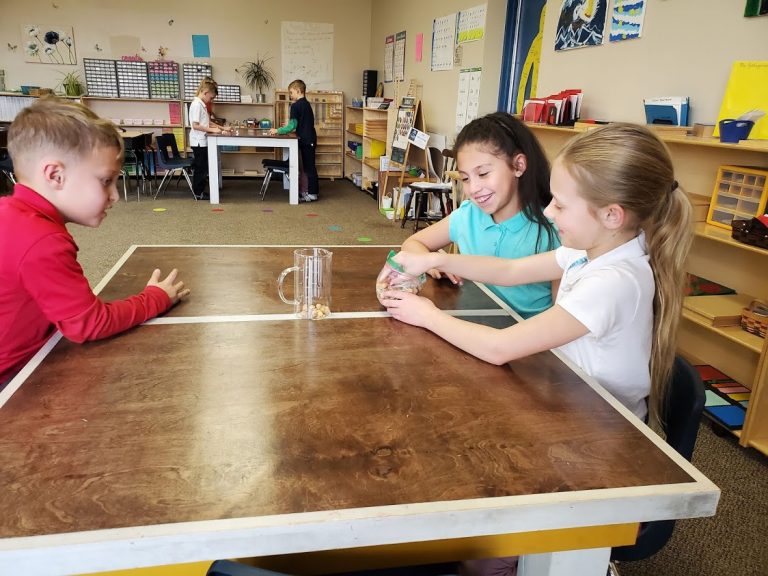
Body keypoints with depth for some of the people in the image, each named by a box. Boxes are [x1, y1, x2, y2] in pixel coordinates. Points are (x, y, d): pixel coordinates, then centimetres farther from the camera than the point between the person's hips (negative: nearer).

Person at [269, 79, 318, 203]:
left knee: (309, 167, -5)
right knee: (308, 166, 13)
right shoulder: (306, 104, 15)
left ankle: (312, 194, -1)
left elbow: (292, 126, -15)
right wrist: (283, 129, 18)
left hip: (306, 140, -9)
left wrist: (277, 131, -5)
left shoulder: (296, 106, -13)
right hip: (310, 139, 9)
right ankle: (313, 191, 19)